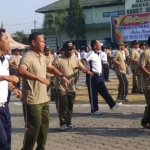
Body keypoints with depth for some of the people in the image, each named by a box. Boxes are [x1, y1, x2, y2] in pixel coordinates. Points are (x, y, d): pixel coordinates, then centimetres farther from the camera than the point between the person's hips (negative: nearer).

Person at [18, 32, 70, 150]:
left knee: (44, 124, 16)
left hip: (43, 99, 9)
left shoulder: (42, 57, 11)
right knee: (33, 127, -3)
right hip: (32, 100, -9)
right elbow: (21, 71, -35)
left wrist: (61, 76, 9)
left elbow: (51, 68, 25)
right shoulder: (27, 57, -17)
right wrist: (39, 78, -41)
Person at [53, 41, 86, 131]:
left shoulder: (76, 59, 5)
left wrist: (85, 69, -22)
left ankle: (69, 122, 23)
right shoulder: (58, 60, -7)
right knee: (63, 106, -2)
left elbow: (83, 68, 1)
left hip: (72, 87, 4)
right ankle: (63, 123, 9)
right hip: (62, 87, -4)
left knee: (70, 106, 11)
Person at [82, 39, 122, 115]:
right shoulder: (91, 53, -16)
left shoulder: (98, 53, 12)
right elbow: (83, 61, -27)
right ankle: (94, 110, 11)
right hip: (93, 77, -8)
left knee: (104, 91, 11)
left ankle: (112, 104, 15)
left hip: (99, 76, 9)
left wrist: (100, 72, 15)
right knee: (93, 94, 2)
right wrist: (87, 71, -22)